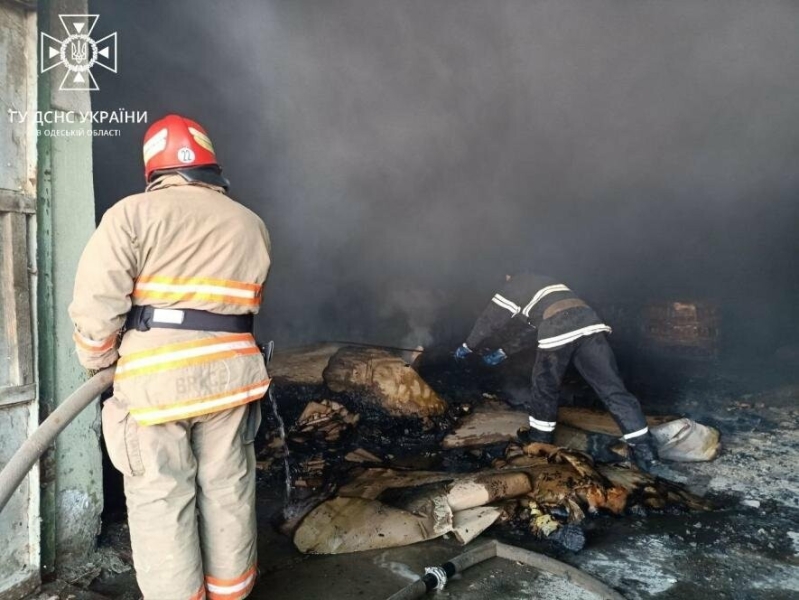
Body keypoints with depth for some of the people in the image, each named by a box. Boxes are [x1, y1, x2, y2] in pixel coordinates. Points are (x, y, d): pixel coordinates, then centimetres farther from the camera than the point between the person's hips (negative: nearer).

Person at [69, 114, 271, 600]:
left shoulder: (133, 213, -1)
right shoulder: (251, 225, 13)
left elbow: (97, 299, -7)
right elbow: (248, 304, 12)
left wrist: (98, 361, 9)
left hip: (156, 377, -4)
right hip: (227, 371, 4)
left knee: (160, 498, 7)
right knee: (228, 490, 15)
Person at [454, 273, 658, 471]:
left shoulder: (513, 286, 20)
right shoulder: (537, 284, 41)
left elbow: (490, 320, 23)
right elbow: (520, 325, 47)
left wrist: (469, 346, 38)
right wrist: (502, 350, 55)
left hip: (558, 331, -6)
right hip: (589, 322, 6)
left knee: (544, 386, 16)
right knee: (612, 387, 4)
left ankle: (540, 436, 33)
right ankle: (643, 448, 1)